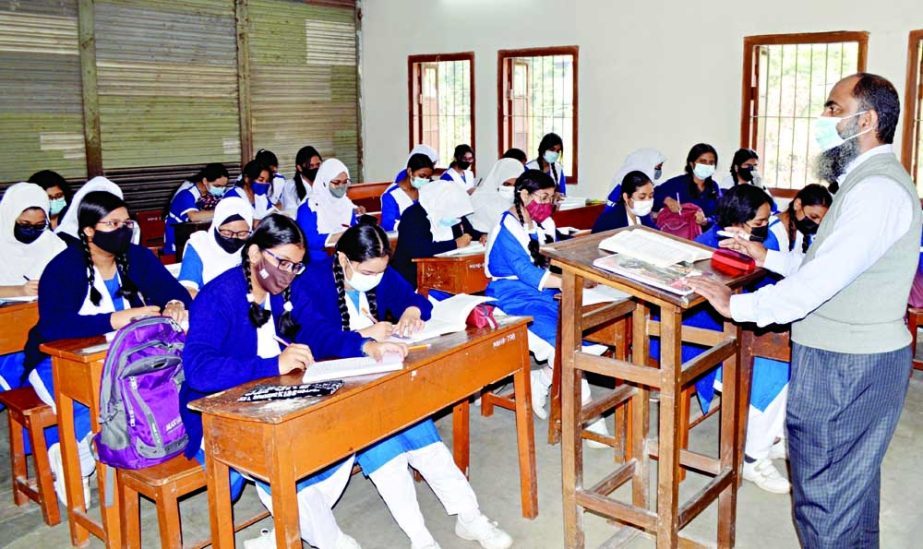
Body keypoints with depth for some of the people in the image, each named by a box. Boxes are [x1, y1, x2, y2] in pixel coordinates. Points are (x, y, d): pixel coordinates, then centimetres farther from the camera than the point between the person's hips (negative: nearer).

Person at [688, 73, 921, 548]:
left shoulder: (878, 188, -21)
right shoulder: (865, 180, 14)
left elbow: (824, 277, -29)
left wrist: (739, 306, -24)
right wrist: (769, 259, 13)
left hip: (847, 366, -11)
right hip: (852, 354, 11)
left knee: (825, 490, 0)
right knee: (853, 480, 23)